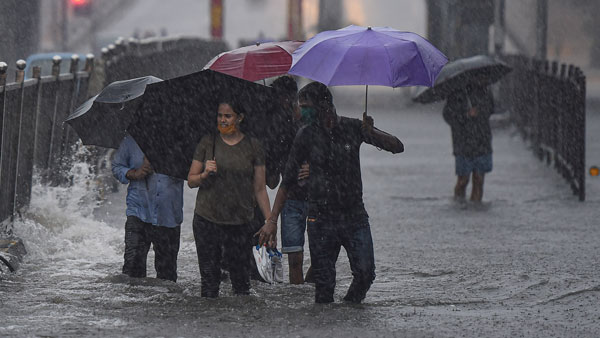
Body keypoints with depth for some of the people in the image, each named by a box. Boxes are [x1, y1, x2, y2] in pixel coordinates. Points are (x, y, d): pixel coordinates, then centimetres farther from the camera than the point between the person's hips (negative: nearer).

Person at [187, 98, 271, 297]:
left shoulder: (252, 146, 4)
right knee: (209, 280, 2)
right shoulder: (208, 143, 5)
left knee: (241, 281, -1)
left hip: (240, 223, 0)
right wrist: (205, 174, -13)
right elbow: (191, 181, 9)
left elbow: (259, 189, 6)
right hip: (207, 220, 1)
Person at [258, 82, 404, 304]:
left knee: (365, 273, -10)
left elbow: (397, 147, 1)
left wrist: (371, 132, -17)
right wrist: (272, 221, -1)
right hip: (321, 219, 0)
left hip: (355, 216, 0)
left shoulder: (353, 128, 2)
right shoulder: (306, 136, 2)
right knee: (324, 284, -4)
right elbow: (286, 182, 5)